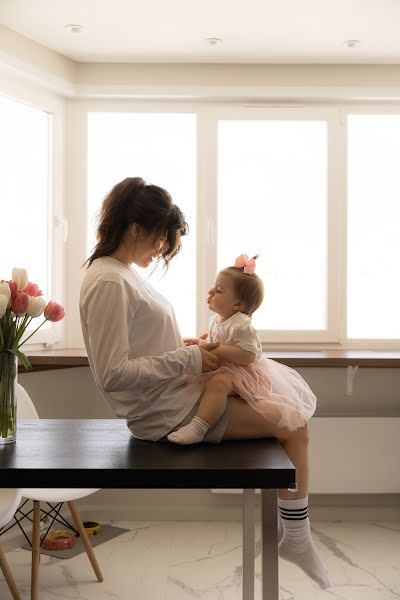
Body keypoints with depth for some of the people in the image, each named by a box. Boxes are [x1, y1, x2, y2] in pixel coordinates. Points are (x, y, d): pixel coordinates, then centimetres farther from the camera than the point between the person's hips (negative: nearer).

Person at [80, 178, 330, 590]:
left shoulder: (121, 273, 10)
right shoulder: (109, 283, -20)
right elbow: (112, 374, -25)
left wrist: (190, 347, 4)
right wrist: (189, 360, -20)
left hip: (174, 393, 10)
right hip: (168, 412, -10)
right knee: (294, 427, -8)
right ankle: (296, 540, 9)